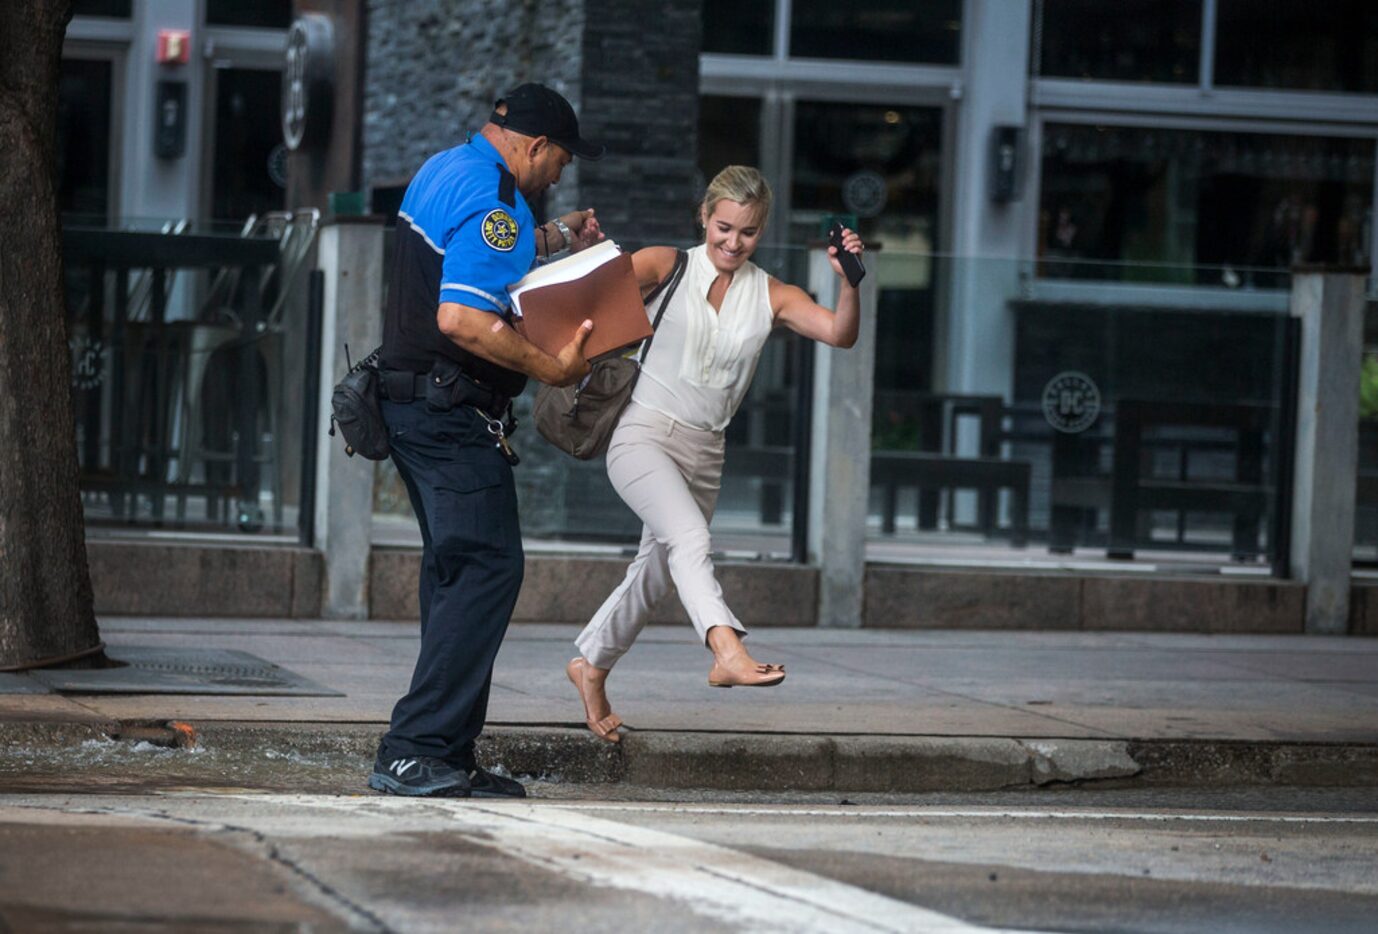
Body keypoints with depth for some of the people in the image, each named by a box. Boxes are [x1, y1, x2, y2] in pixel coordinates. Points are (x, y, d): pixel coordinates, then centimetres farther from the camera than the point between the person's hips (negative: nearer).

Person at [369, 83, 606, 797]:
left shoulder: (444, 170, 15)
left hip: (411, 401, 11)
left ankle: (448, 758, 11)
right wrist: (548, 368, -20)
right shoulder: (493, 203, -17)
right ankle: (414, 751, -17)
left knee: (458, 570, 12)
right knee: (487, 566, -12)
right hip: (452, 411, -11)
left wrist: (554, 239, 32)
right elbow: (462, 319, -28)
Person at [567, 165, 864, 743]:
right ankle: (727, 650, -51)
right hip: (643, 435, -5)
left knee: (655, 573, 18)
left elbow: (839, 333, -7)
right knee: (689, 536, -30)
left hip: (704, 452, 5)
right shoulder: (668, 267, -2)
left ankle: (591, 665, 41)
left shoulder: (771, 297, 6)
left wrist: (849, 282, -25)